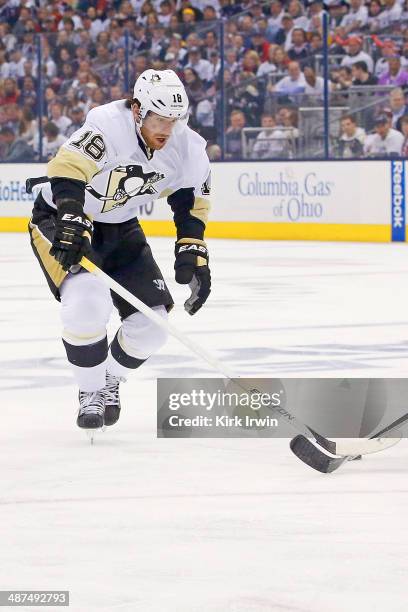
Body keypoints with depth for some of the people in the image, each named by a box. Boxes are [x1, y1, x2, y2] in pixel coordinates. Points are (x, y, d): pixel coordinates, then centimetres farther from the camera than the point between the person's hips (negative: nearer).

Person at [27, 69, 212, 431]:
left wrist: (193, 253, -7)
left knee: (152, 325, -2)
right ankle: (90, 393, -7)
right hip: (60, 217, -6)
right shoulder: (109, 125, -32)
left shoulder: (185, 147, -11)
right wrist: (72, 221, -54)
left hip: (120, 228, 6)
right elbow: (67, 171, -42)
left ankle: (110, 382, 29)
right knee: (89, 302, -30)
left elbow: (191, 201, 1)